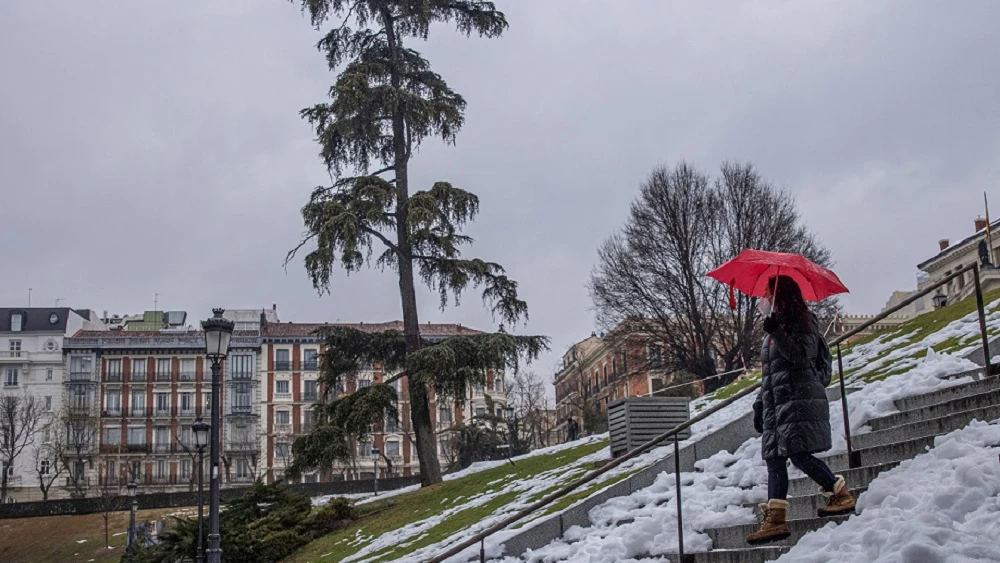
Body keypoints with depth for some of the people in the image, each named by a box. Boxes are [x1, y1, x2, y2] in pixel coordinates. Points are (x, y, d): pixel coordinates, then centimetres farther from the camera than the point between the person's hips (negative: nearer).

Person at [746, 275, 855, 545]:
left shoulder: (802, 322, -2)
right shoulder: (776, 327, 22)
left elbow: (801, 356, -17)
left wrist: (776, 333, -23)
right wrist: (760, 404, 20)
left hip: (799, 399, -9)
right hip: (776, 403, 9)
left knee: (799, 455, -15)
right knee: (774, 458, 1)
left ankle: (841, 494, 3)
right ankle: (775, 520, -3)